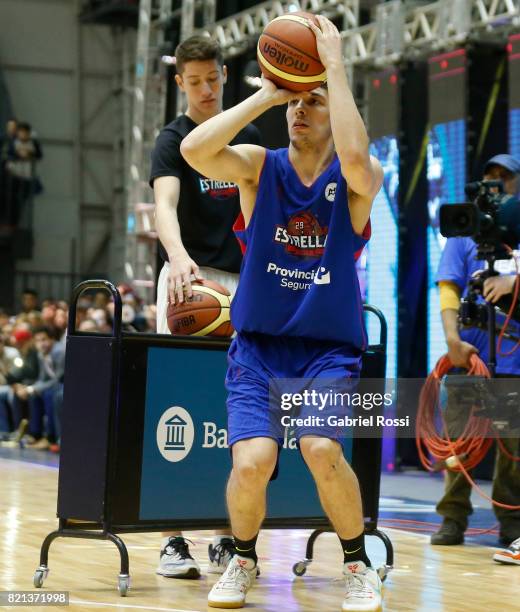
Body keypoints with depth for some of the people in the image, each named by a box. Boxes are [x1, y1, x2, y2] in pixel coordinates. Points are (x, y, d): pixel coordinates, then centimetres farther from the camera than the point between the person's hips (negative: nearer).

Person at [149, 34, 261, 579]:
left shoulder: (248, 136, 12)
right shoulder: (172, 140, -5)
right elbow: (165, 203, -23)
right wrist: (178, 256, -42)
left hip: (237, 279, 5)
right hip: (186, 277, -5)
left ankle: (224, 537, 12)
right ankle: (172, 539, -7)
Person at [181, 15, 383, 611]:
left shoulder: (358, 181, -3)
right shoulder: (258, 166, 1)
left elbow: (354, 156, -29)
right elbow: (194, 149, -18)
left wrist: (334, 65, -22)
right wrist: (265, 95, -15)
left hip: (329, 349, -1)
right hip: (259, 344, 1)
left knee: (321, 450, -26)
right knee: (252, 461, -20)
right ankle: (243, 559, 12)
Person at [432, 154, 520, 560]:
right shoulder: (465, 230, 9)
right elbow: (449, 289, 1)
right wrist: (453, 337, -13)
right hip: (469, 353, 0)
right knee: (458, 438, -2)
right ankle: (454, 518, 7)